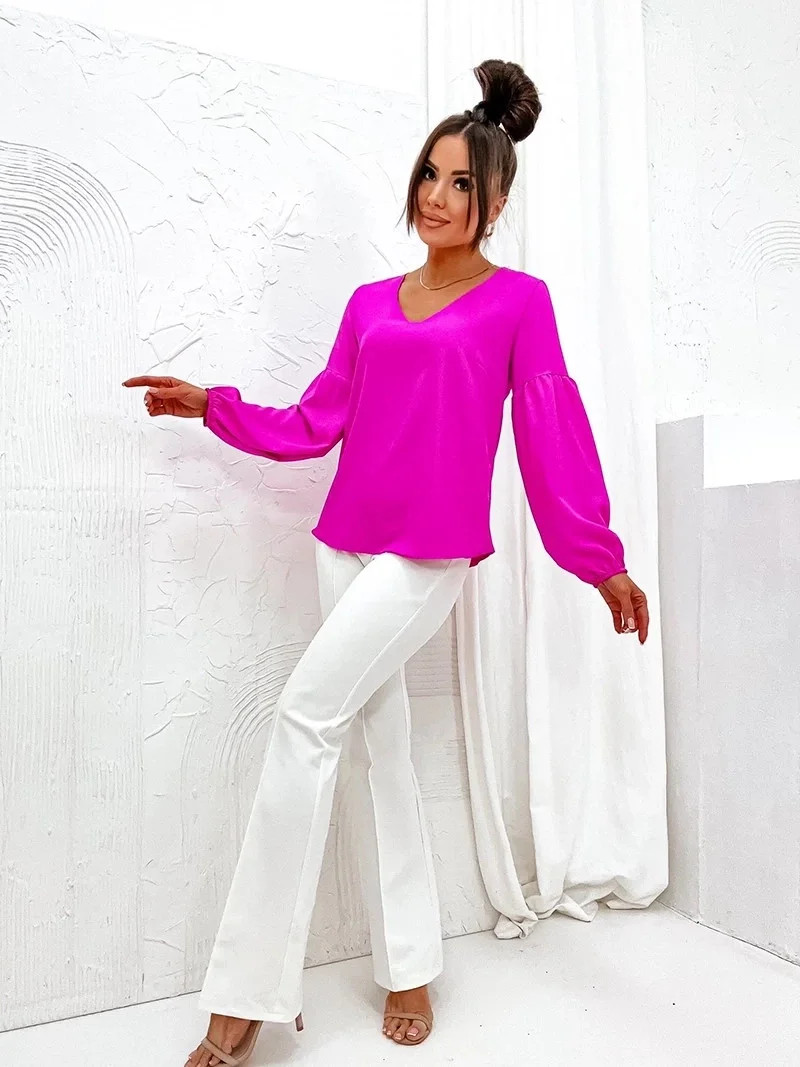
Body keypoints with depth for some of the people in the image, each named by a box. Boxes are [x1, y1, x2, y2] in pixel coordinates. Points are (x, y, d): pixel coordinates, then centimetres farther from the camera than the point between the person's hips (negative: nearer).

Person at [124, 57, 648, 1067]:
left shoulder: (518, 301, 2)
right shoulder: (370, 304, 15)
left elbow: (553, 436, 0)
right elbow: (315, 424, 12)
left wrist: (601, 562, -1)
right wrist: (214, 406, 2)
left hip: (430, 552, -5)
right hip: (346, 544, 6)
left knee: (305, 714, -15)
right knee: (381, 740, 8)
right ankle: (409, 967, 24)